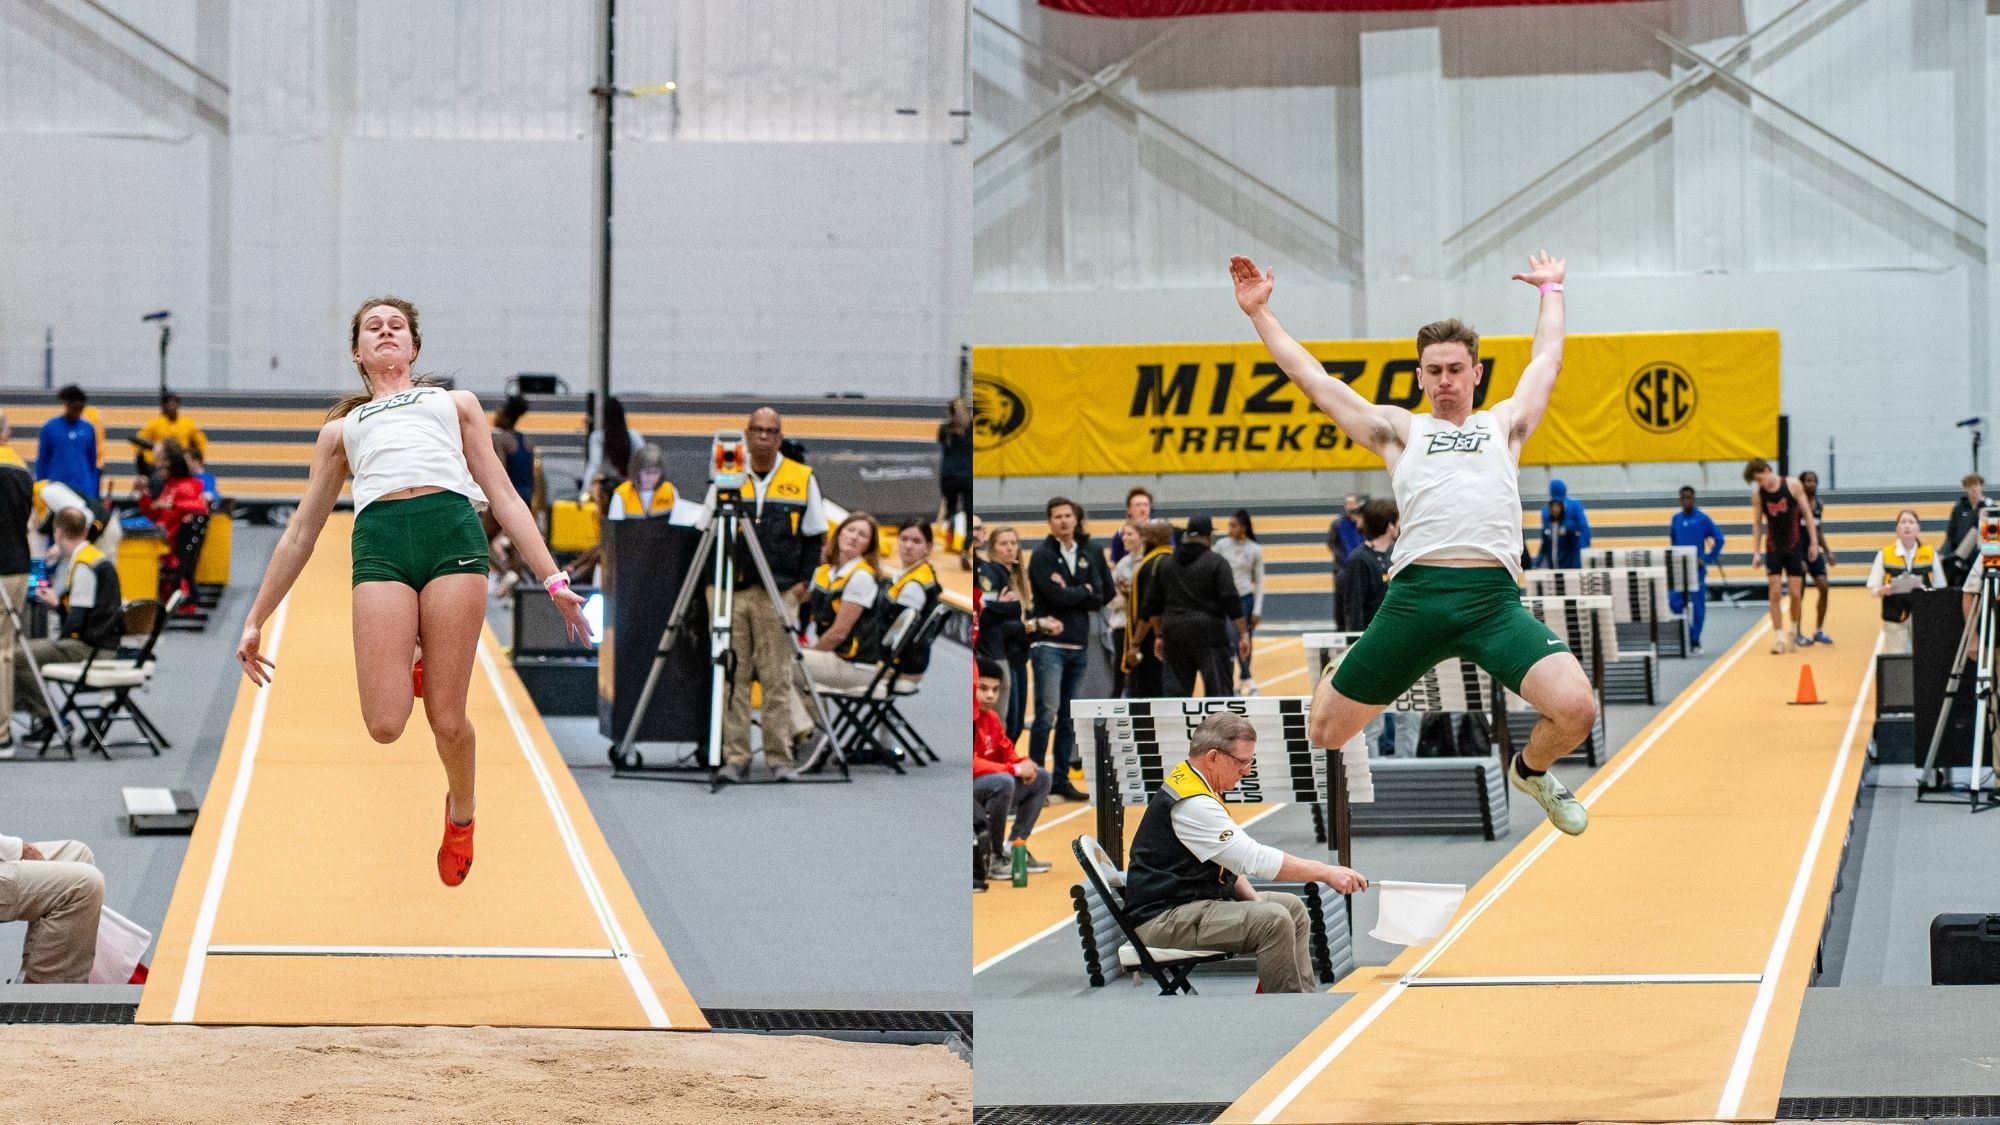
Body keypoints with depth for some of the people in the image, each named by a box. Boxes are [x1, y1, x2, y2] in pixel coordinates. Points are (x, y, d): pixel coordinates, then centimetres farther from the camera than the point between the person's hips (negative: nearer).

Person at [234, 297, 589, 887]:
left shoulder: (456, 404, 29)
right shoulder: (340, 429, 31)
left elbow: (505, 498, 22)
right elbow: (299, 534, 31)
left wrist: (553, 580, 11)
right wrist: (255, 620, 26)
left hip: (453, 532, -1)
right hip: (380, 541, 1)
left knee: (446, 719, -5)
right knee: (385, 725, -14)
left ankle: (461, 811, 25)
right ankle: (412, 664, 21)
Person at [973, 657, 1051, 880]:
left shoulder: (991, 717, 8)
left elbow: (1006, 751, 18)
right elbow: (970, 765, -27)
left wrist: (1024, 762, -6)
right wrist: (1015, 769, -23)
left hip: (989, 792, 10)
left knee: (1041, 778, 11)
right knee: (1003, 782, -35)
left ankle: (1014, 847, 6)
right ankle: (993, 857, -22)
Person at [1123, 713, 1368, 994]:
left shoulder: (1190, 785, 11)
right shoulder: (1190, 803, -23)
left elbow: (1229, 858, 20)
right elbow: (1254, 859, -25)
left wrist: (1251, 897, 3)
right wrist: (1325, 873, -21)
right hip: (1164, 918, -11)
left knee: (1292, 907, 11)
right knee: (1274, 920, -26)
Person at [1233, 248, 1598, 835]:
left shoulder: (1504, 424, 24)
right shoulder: (1400, 430, 21)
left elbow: (1546, 359, 35)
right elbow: (1314, 379, 22)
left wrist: (1551, 290, 46)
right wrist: (1259, 313, 23)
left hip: (1494, 597, 0)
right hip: (1416, 594, 0)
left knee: (1575, 708, -22)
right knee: (1326, 731, 2)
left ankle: (1532, 770, 15)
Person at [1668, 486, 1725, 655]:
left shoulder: (1702, 518, -5)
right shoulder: (1676, 519, 7)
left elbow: (1719, 539, -4)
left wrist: (1707, 559, -8)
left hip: (1697, 568, -4)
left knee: (1698, 605, -2)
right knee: (1674, 602, -7)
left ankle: (1695, 642, 6)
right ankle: (1689, 631, 15)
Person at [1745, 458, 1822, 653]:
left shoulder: (1792, 485, -7)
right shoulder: (1757, 494, -3)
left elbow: (1807, 514, -2)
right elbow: (1757, 524, 4)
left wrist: (1814, 542, -6)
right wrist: (1755, 552, -2)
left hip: (1794, 546, -1)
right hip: (1773, 548, 1)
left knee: (1796, 593, -1)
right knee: (1774, 593, -6)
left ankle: (1794, 631, 19)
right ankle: (1780, 637, -3)